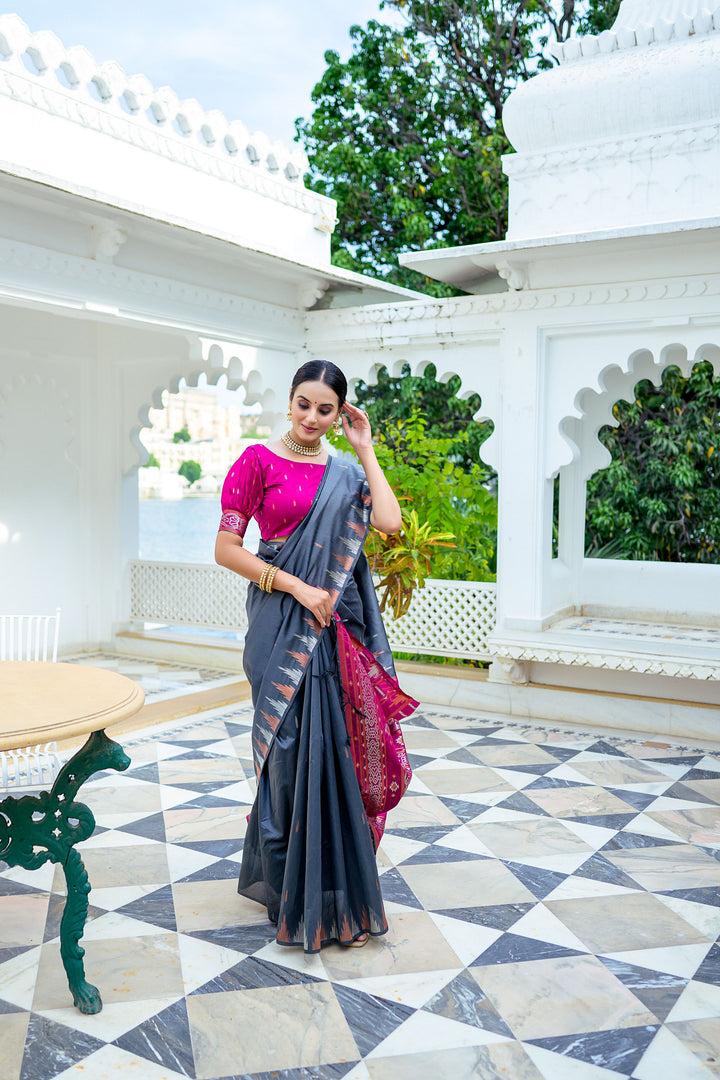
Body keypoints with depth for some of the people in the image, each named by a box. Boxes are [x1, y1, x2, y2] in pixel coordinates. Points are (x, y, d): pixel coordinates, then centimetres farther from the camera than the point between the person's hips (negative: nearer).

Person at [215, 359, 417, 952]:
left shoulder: (347, 472, 11)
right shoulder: (259, 461, -3)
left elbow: (390, 523, -6)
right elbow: (227, 549, -7)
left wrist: (365, 450, 0)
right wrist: (297, 587, -14)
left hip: (336, 626, 5)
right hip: (284, 625, -4)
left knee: (335, 749, 9)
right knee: (295, 748, 0)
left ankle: (335, 879, 27)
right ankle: (292, 889, 18)